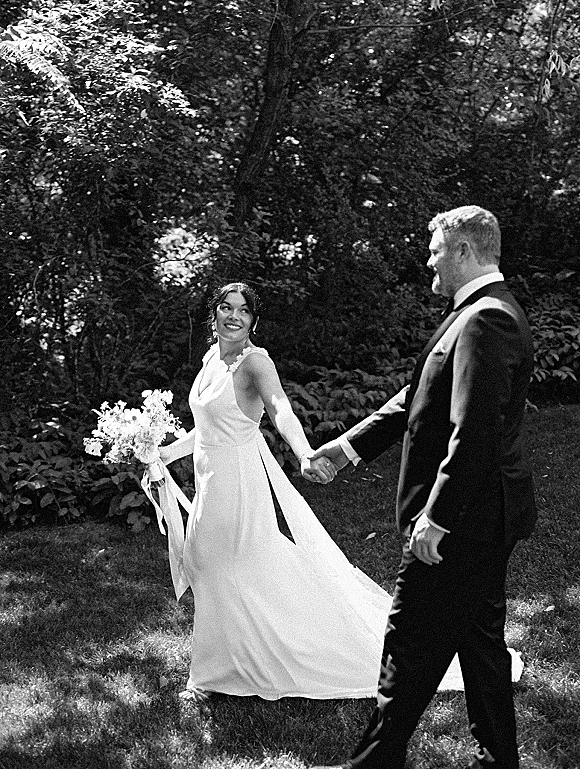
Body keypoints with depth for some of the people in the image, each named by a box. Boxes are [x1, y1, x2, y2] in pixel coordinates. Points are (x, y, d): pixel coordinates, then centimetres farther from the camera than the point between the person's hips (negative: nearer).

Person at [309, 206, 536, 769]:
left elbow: (473, 434, -27)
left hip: (462, 519, -10)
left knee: (411, 650, 1)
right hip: (486, 518, 10)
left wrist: (435, 519, -25)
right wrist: (350, 445, 17)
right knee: (481, 639, 19)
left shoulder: (483, 322, -20)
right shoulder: (491, 314, 14)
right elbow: (419, 399, 17)